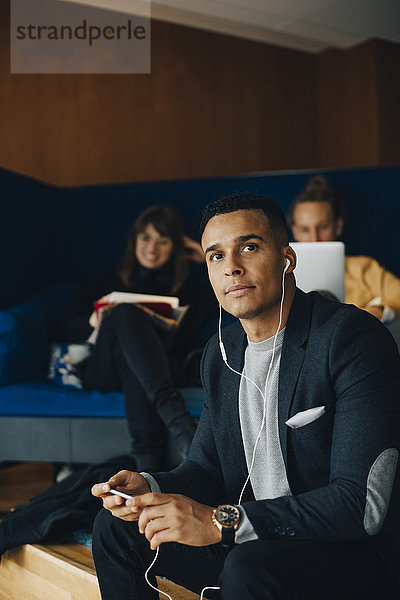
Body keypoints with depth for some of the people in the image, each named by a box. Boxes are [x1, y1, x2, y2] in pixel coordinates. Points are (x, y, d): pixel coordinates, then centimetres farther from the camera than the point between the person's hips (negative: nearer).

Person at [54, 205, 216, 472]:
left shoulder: (190, 292, 25)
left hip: (157, 373, 0)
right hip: (101, 372, 1)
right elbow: (63, 330, 17)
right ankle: (177, 419, -53)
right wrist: (93, 322, -5)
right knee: (126, 313, -32)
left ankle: (149, 462, -52)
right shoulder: (107, 283, 26)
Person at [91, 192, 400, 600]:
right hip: (256, 543, 7)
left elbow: (363, 503, -25)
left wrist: (222, 521, -27)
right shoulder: (220, 353, 6)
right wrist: (150, 488, -11)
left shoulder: (354, 339, -19)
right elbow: (206, 469, 11)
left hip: (359, 552, -6)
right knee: (116, 527, 4)